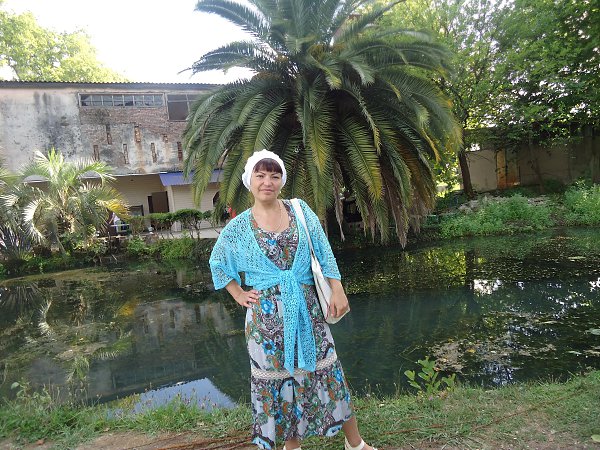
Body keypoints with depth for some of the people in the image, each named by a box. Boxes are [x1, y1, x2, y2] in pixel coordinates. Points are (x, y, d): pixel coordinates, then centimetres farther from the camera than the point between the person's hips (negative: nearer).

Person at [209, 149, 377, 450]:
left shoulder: (300, 210, 1)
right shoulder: (238, 227, -1)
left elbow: (324, 253, 1)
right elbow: (217, 263, 14)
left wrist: (337, 291, -4)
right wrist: (239, 295, 7)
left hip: (306, 307, 1)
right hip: (267, 313, -1)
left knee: (326, 370, 9)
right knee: (278, 376, 10)